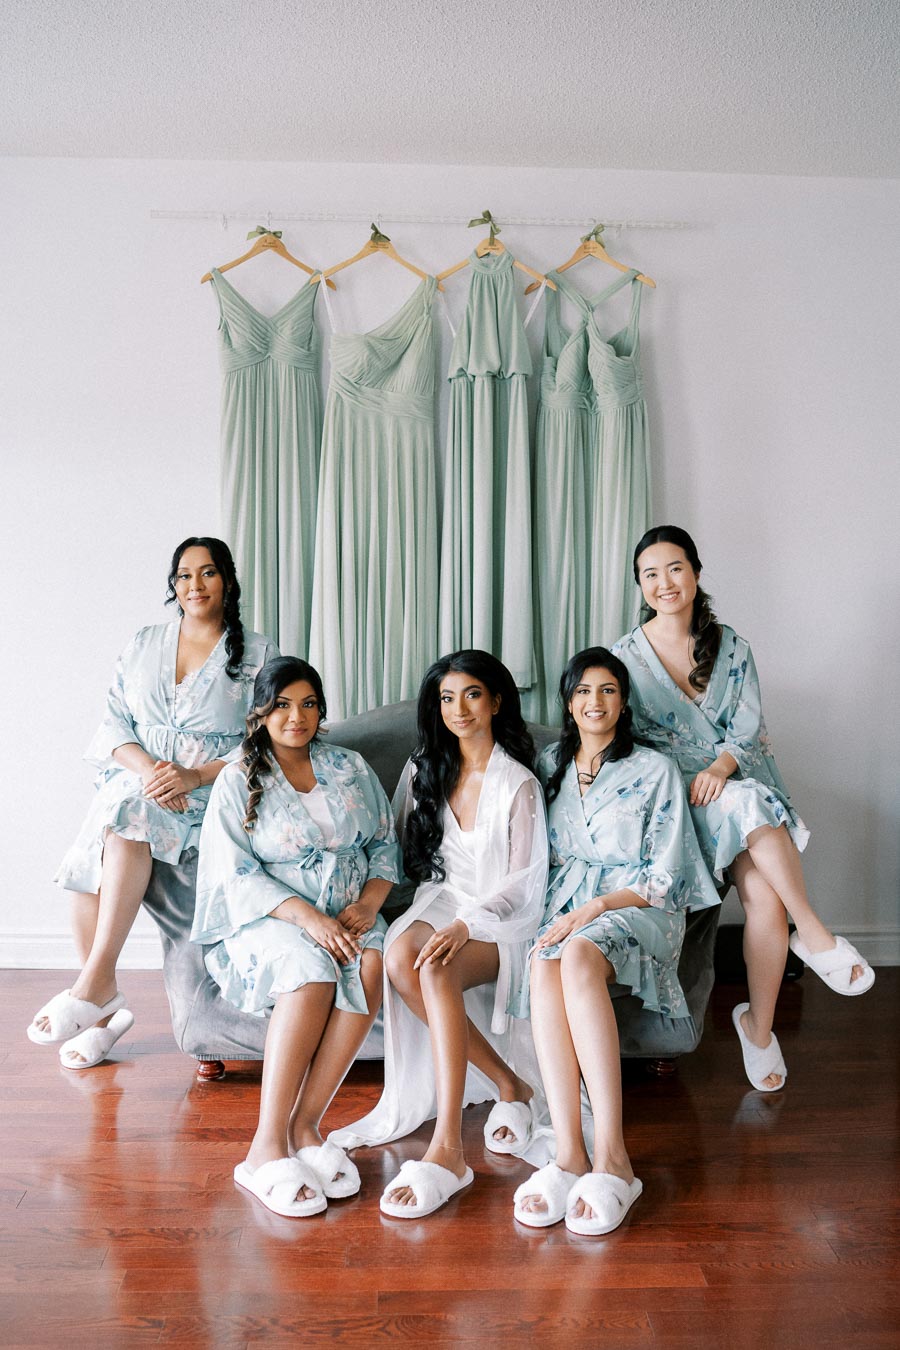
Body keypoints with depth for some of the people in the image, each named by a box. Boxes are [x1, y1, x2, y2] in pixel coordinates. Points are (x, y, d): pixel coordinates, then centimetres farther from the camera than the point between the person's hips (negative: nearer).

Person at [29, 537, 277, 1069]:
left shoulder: (257, 653, 7)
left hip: (212, 787, -3)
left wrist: (193, 775, -15)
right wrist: (147, 766, -12)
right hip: (137, 779, 3)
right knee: (90, 869, -25)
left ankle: (96, 980, -30)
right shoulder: (144, 645, 17)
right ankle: (105, 1008, -11)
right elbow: (114, 724, 10)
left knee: (130, 816, -34)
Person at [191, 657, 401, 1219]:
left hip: (350, 915, 3)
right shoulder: (238, 781, 2)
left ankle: (304, 1126, -26)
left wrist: (366, 904, -10)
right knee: (311, 969, -36)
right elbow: (238, 875, -7)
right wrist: (307, 917, -22)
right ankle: (269, 1146, -30)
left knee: (373, 963, -31)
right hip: (269, 920, -3)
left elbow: (386, 843, 10)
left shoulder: (351, 767, 13)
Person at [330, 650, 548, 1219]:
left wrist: (465, 925, -23)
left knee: (436, 969, -36)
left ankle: (448, 1150, -38)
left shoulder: (519, 783, -4)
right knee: (399, 957, -31)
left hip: (501, 921, -4)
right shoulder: (424, 770, 11)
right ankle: (509, 1085, -18)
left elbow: (525, 884, -9)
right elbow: (404, 850, 21)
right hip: (442, 900, 5)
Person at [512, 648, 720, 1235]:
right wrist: (563, 910, -1)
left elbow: (664, 877, -1)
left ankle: (611, 1156, -39)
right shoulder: (549, 766, 18)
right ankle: (570, 1154, -37)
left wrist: (595, 907, -15)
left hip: (638, 908, -3)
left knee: (578, 955, -38)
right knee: (545, 968, -34)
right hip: (566, 906, 3)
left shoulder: (656, 770, 5)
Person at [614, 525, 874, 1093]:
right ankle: (814, 934, -22)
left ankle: (759, 1026, -10)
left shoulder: (731, 646, 8)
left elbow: (748, 723, 1)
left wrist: (722, 766, -20)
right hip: (673, 792, -2)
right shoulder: (626, 655, 2)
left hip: (737, 777, 2)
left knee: (764, 893, -24)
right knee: (749, 805, -36)